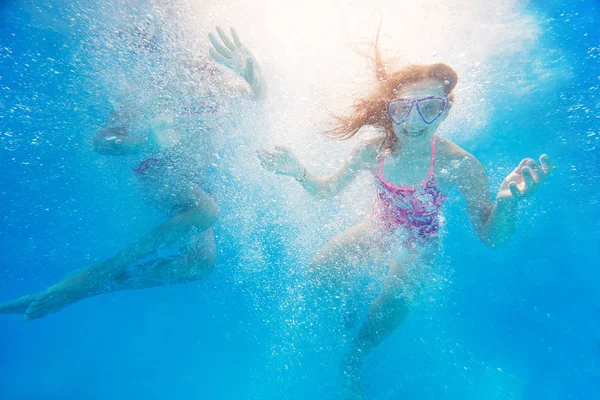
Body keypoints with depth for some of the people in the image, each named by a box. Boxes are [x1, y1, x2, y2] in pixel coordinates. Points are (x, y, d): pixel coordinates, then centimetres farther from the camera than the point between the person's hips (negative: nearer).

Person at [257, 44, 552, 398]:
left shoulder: (460, 165, -29)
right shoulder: (373, 150, -20)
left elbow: (492, 238, -22)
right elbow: (328, 189, -7)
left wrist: (508, 200, -43)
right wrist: (297, 170, -25)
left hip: (418, 245, -3)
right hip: (378, 229, 4)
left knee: (393, 304, -24)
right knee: (320, 270, -1)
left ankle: (353, 363, 11)